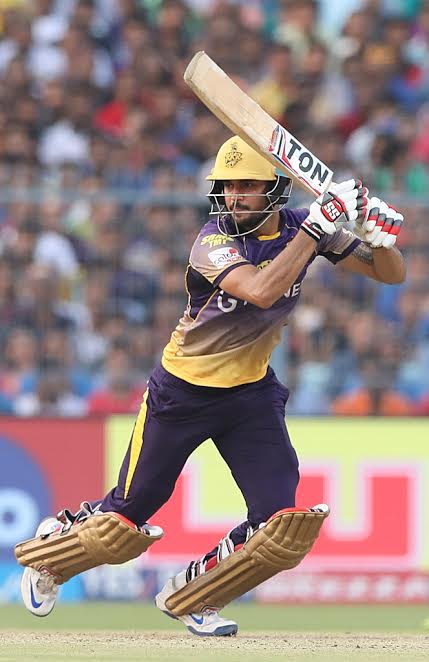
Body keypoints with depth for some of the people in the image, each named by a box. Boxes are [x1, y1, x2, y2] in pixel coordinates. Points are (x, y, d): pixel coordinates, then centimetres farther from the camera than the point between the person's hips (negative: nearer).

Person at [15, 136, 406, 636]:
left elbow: (391, 275, -3)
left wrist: (381, 236, -25)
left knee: (280, 526, -10)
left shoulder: (299, 227, -7)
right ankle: (55, 541, 36)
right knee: (128, 512, 3)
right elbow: (260, 291, -42)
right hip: (183, 390, -4)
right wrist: (317, 228, -40)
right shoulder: (214, 242, -22)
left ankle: (191, 596, 13)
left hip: (251, 392, 4)